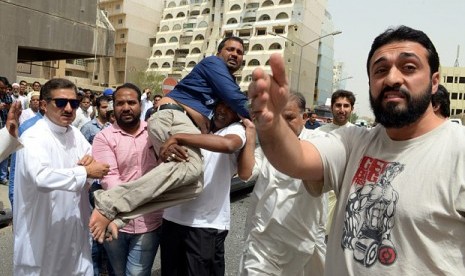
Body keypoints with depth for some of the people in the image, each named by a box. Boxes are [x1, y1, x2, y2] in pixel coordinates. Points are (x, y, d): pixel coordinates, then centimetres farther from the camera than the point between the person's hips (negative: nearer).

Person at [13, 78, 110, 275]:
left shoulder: (75, 134, 7)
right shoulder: (33, 137, -17)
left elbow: (98, 167, 9)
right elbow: (42, 177, -35)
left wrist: (90, 163, -14)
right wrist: (85, 171, -24)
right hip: (43, 235, -6)